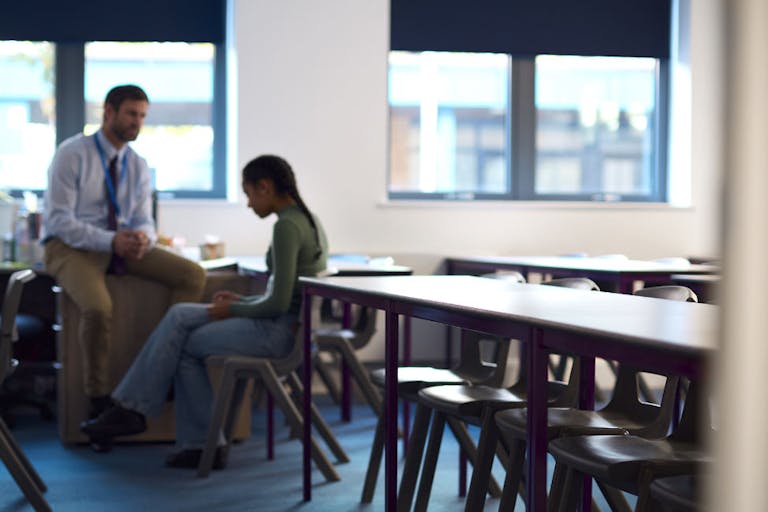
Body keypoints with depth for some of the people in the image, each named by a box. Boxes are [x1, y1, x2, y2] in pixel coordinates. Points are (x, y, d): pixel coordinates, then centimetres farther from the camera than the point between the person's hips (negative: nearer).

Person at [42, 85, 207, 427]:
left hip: (122, 245, 6)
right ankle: (99, 399, -16)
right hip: (70, 246, -6)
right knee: (98, 307, -36)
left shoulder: (138, 166, 9)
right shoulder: (71, 154, -9)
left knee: (193, 275, -14)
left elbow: (144, 221, 8)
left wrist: (143, 237, -19)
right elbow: (59, 220, -15)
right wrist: (111, 241, -28)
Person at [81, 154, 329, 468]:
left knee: (182, 345, 2)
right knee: (178, 316, 5)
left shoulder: (286, 227, -18)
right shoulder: (307, 220, 13)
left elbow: (278, 303, -22)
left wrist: (233, 309, -5)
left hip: (279, 332, -9)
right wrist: (241, 301, 12)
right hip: (290, 322, 9)